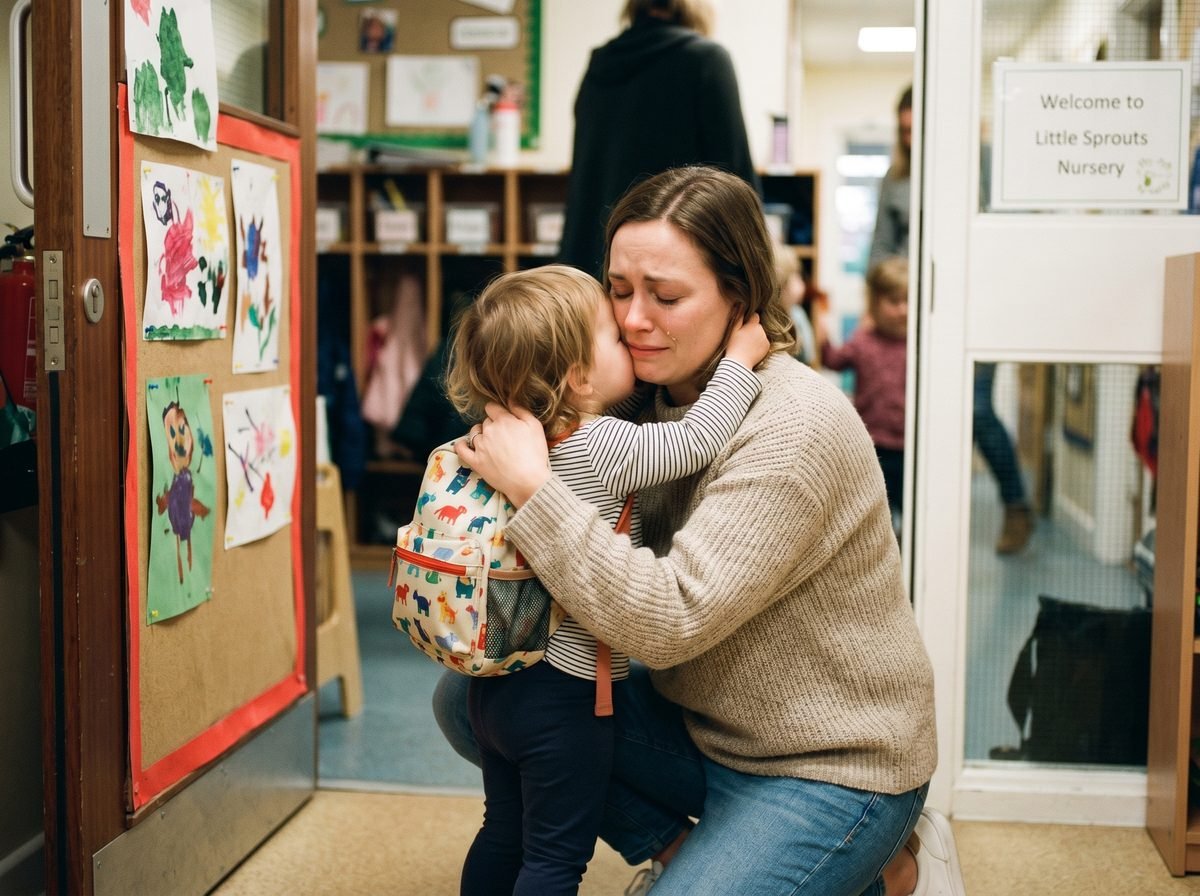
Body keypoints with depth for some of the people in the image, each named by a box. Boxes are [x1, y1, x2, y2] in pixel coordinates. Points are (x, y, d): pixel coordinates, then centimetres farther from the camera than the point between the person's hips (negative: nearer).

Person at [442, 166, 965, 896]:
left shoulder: (794, 429, -26)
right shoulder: (659, 396, 0)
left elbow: (671, 620, -32)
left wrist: (533, 486, -31)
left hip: (829, 767, -7)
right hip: (700, 722, 8)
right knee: (469, 700, 0)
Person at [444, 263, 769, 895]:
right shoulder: (600, 446, -22)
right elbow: (696, 440, -20)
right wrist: (740, 358, -10)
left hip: (499, 682, 8)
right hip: (563, 695, -8)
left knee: (505, 835, 22)